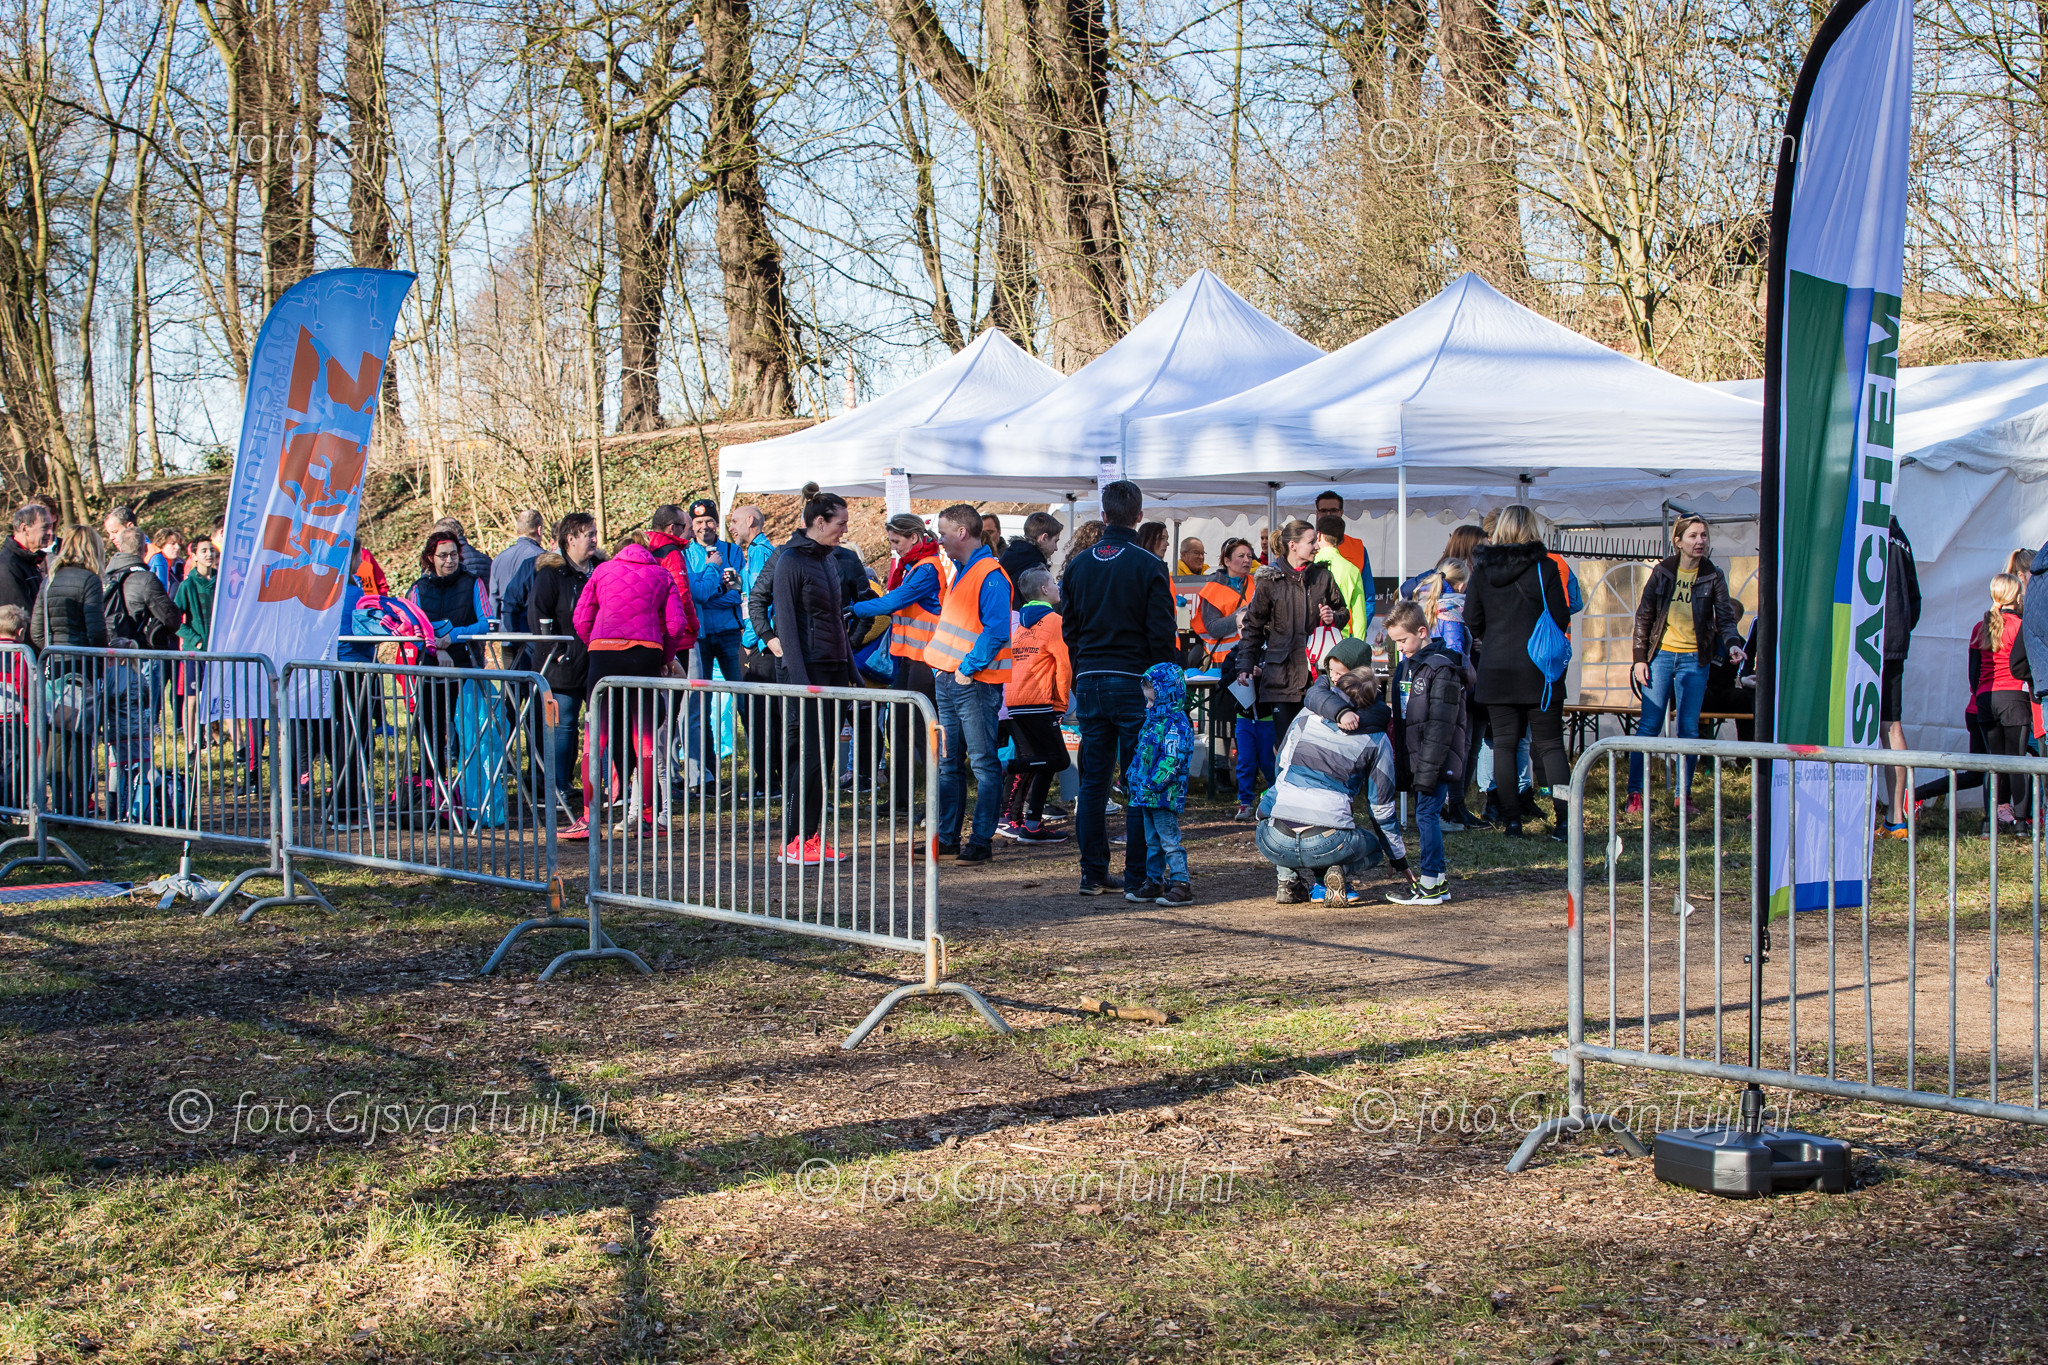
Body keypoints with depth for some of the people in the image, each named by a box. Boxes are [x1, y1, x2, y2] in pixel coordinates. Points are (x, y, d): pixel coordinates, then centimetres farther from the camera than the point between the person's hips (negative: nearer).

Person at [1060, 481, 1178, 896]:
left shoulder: (1078, 564, 6)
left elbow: (1068, 629, 13)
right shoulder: (1148, 567, -8)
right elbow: (1161, 634, -9)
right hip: (1135, 682, -4)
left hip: (1090, 682, 4)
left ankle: (1093, 873, 9)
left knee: (1093, 780, 8)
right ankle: (1137, 874, 2)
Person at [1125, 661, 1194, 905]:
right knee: (1153, 841, 15)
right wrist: (1130, 778, 21)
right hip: (1147, 794, 10)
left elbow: (1173, 759, -23)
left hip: (1165, 794, -10)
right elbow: (1142, 756, 25)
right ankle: (1154, 882, 23)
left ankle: (1181, 885, -6)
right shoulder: (1153, 721, 16)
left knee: (1169, 841, -8)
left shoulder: (1175, 723, -15)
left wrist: (1155, 783, -27)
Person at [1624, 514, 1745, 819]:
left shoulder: (1713, 576, 2)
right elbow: (1644, 615, 5)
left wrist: (1732, 643, -24)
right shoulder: (1663, 571, 2)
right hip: (1661, 655, 0)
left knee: (1688, 729, 1)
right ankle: (1634, 792, 1)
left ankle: (1684, 794, 11)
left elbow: (1725, 617, -3)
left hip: (1694, 659, 0)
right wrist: (1640, 658, -1)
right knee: (1649, 725, -5)